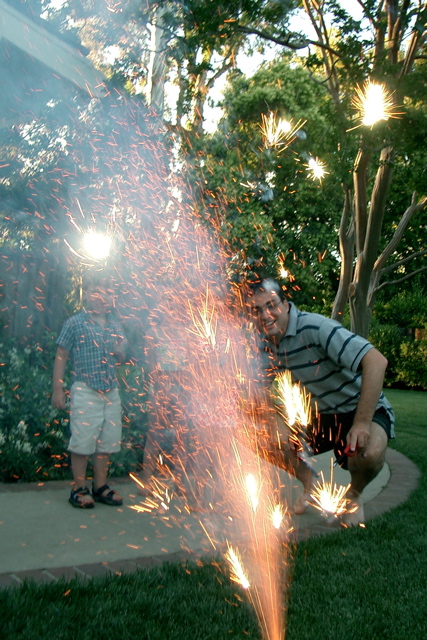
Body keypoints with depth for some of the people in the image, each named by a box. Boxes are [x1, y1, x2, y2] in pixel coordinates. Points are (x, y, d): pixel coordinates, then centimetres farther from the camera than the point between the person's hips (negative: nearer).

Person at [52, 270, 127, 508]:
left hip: (111, 392, 5)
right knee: (83, 442, -1)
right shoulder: (75, 323, -4)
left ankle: (101, 487, 23)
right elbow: (61, 357, -3)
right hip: (85, 391, -5)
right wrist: (58, 389, -6)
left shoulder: (115, 325, 11)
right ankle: (79, 489, 13)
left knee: (107, 442, 10)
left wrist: (121, 352, -2)